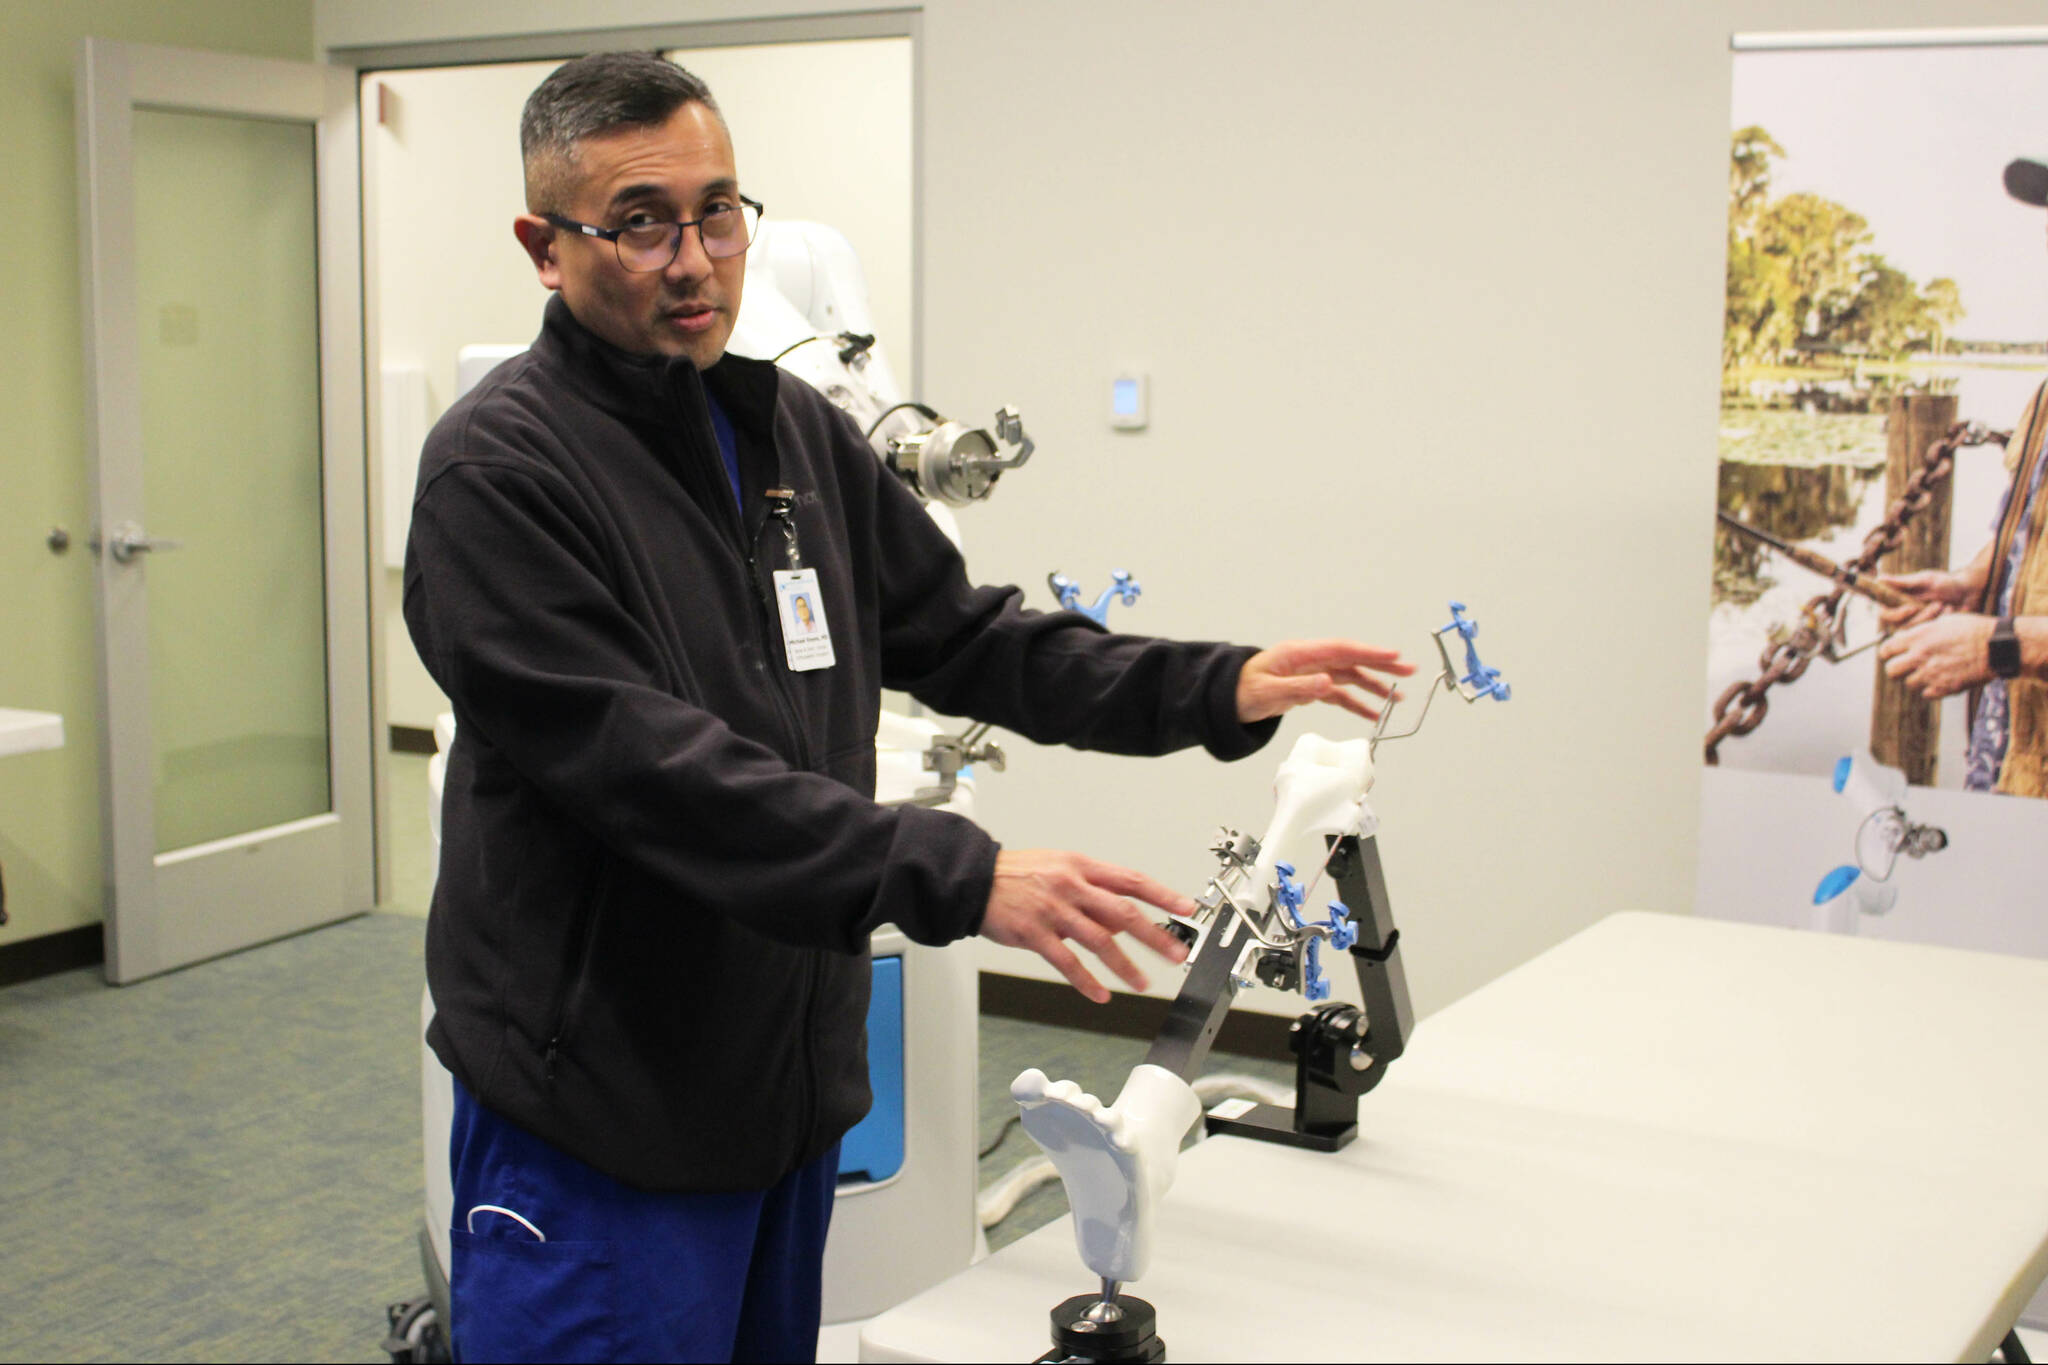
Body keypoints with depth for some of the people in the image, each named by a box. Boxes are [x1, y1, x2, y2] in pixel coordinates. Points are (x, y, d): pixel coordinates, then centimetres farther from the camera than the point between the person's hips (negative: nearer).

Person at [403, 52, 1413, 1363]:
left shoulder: (799, 432, 9)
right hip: (601, 1123, -6)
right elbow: (642, 763, -25)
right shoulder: (500, 467, -15)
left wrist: (1219, 689, -2)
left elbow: (959, 634, 11)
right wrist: (956, 875, -33)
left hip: (794, 1089, 7)